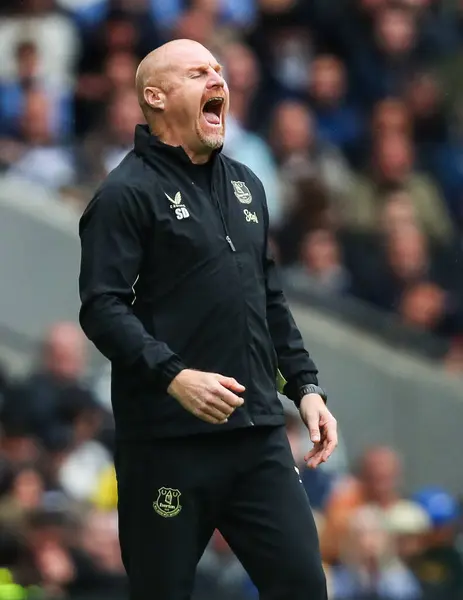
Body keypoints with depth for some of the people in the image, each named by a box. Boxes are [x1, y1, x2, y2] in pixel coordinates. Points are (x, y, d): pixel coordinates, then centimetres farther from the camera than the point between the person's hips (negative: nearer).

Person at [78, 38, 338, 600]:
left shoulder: (245, 185, 19)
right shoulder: (128, 192, -5)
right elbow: (102, 307, -14)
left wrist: (306, 386, 15)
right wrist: (173, 375, -26)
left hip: (258, 433, 6)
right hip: (168, 440, -6)